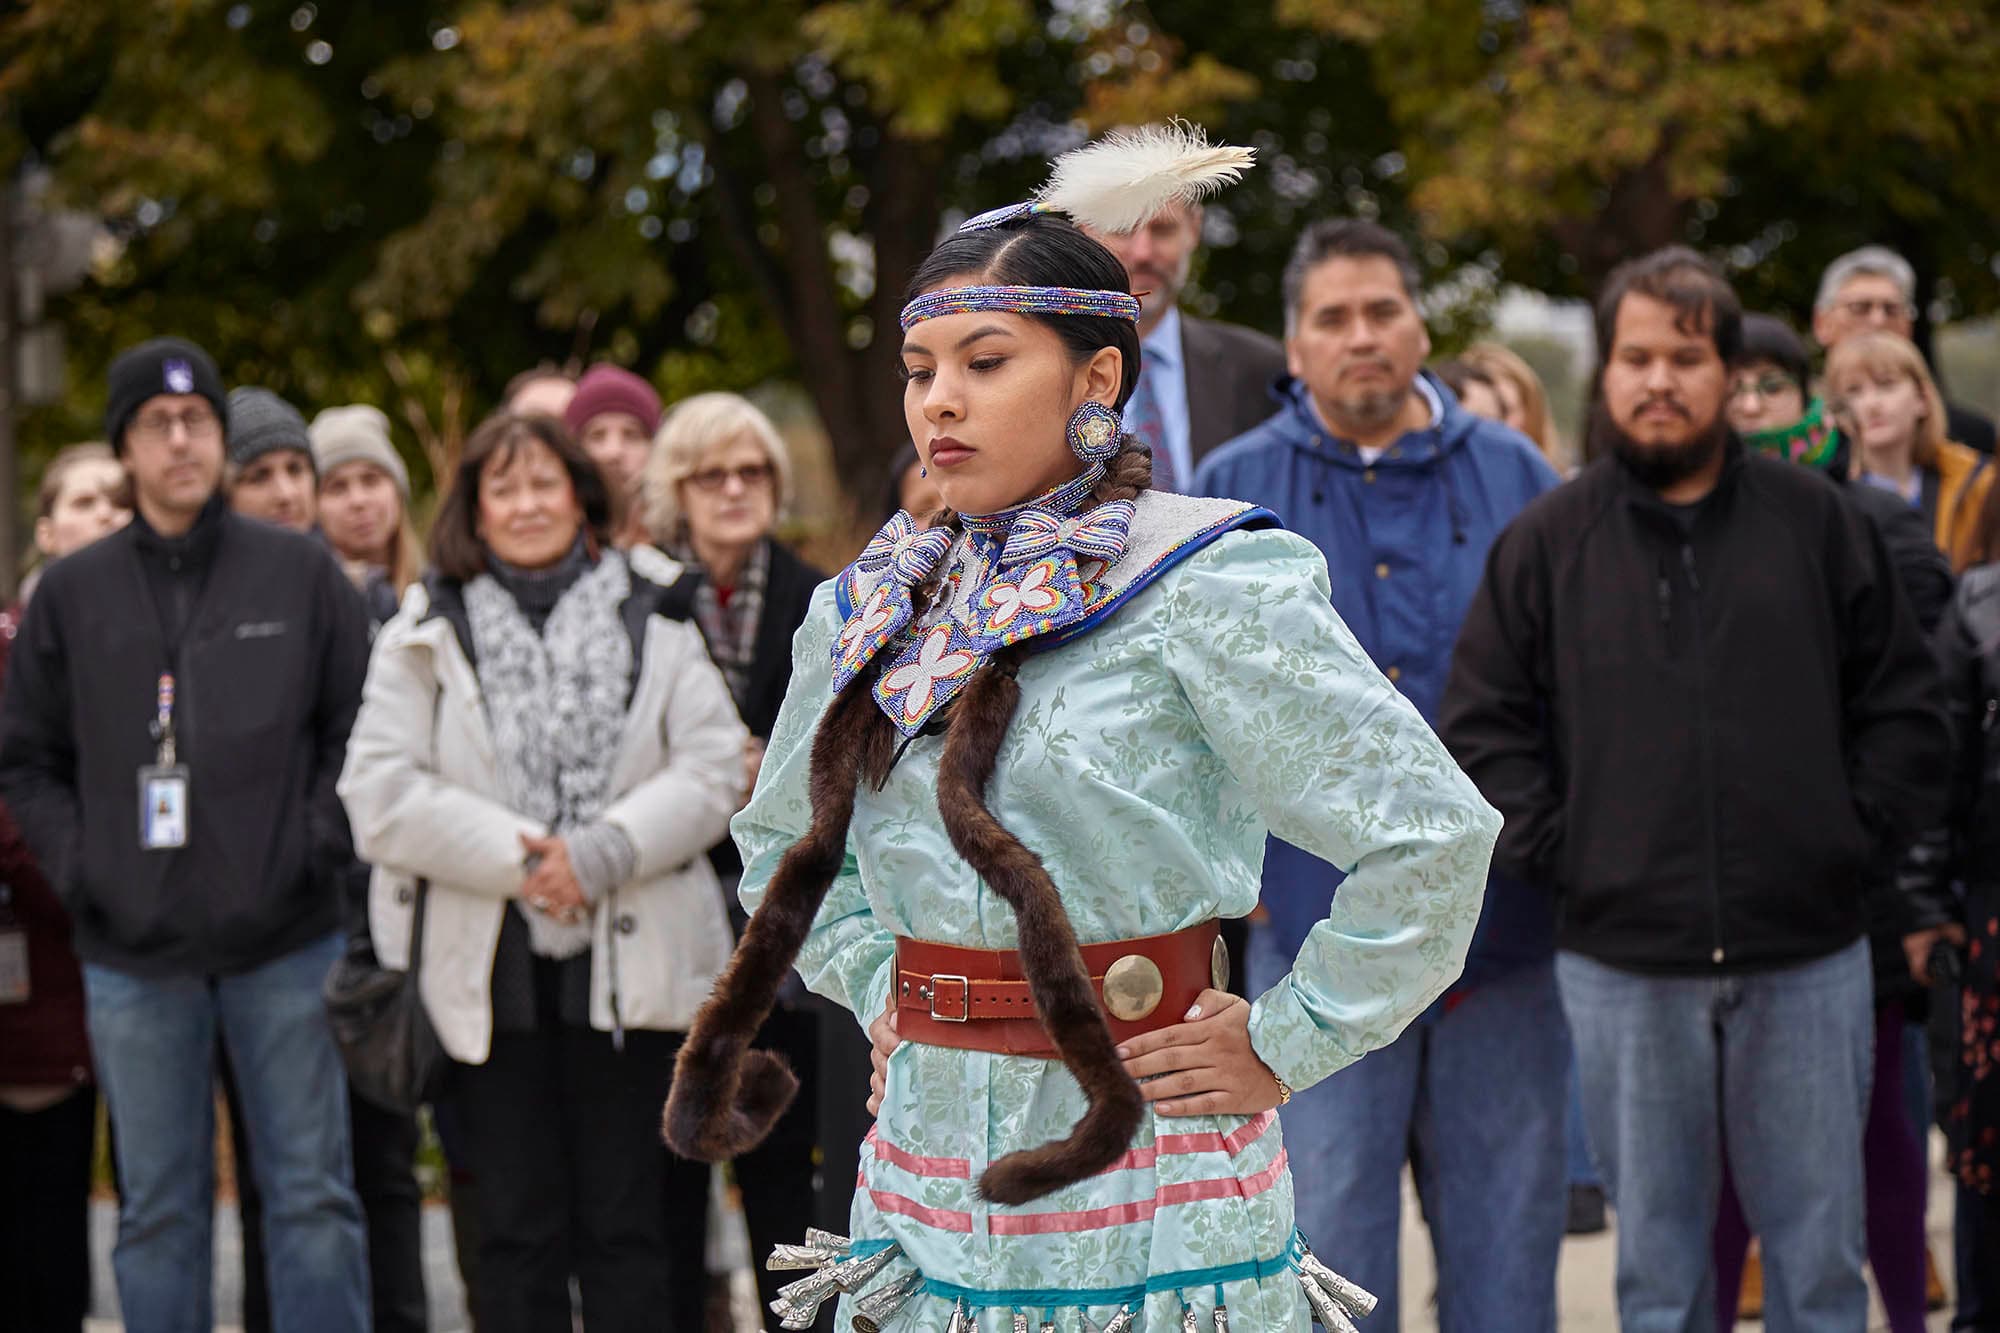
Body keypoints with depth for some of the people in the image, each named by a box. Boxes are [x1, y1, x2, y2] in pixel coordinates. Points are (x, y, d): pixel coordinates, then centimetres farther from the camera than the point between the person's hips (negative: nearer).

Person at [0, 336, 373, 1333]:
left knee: (311, 1197, 3)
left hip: (285, 943, -1)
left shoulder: (299, 572, 3)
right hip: (133, 956, 1)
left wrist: (321, 842, -5)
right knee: (157, 1211, 7)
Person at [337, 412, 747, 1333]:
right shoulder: (426, 635, 4)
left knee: (628, 1223, 5)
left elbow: (712, 770, -1)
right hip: (492, 970, 0)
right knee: (517, 1230, 5)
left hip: (625, 965, 1)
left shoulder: (651, 623, 6)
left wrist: (601, 854, -16)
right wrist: (515, 858, -15)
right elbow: (380, 791, -5)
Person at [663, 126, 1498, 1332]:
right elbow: (783, 843, 26)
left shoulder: (1206, 588, -10)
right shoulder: (872, 610, 9)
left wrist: (1282, 1045, -9)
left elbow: (1433, 831, -14)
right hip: (929, 1177, 5)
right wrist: (882, 988, 11)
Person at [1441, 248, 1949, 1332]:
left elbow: (1905, 705, 9)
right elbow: (1479, 728, 5)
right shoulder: (1547, 542, 5)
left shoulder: (1816, 523, 6)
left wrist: (1855, 837, 0)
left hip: (1808, 955, 0)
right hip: (1620, 965, 0)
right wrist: (1558, 852, -5)